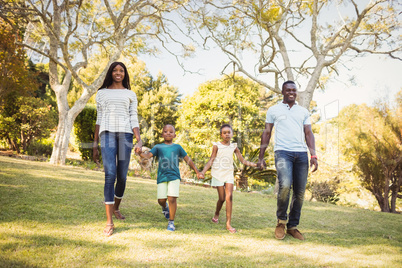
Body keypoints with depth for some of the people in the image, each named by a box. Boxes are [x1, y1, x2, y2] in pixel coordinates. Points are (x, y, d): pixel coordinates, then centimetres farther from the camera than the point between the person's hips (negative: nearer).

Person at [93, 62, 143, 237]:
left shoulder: (130, 95, 16)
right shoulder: (102, 93, 16)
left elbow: (134, 120, 10)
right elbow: (99, 119, 14)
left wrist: (139, 140, -5)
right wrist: (95, 144, 10)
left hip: (125, 134, 1)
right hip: (107, 133, -1)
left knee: (122, 176, 3)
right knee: (110, 175, -14)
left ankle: (116, 207, 30)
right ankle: (109, 222, -13)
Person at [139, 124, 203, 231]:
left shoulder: (177, 147, 9)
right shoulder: (158, 147, 8)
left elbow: (188, 160, 15)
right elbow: (148, 155, -7)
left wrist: (197, 171, 15)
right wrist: (140, 153, -29)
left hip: (174, 176, -1)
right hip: (162, 177, 1)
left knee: (172, 198, -13)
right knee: (161, 200, -1)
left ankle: (171, 222, 3)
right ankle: (165, 207, 37)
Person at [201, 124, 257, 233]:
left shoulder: (234, 147, 6)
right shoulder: (217, 146, -2)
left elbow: (243, 161, 8)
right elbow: (211, 160, -3)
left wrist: (255, 164, -3)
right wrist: (203, 172, -14)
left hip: (229, 174, 2)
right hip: (218, 174, -2)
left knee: (229, 197, -10)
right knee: (222, 198, 1)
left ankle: (228, 223, -7)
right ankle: (216, 214, 32)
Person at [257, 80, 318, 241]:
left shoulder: (303, 112, 19)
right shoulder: (274, 110, 13)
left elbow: (308, 134, 15)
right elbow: (267, 133, 12)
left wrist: (313, 155, 2)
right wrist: (261, 157, 7)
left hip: (301, 153, 3)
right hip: (283, 152, -3)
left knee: (300, 192, 0)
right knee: (285, 185, -23)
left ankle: (292, 226, 14)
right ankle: (281, 221, -1)